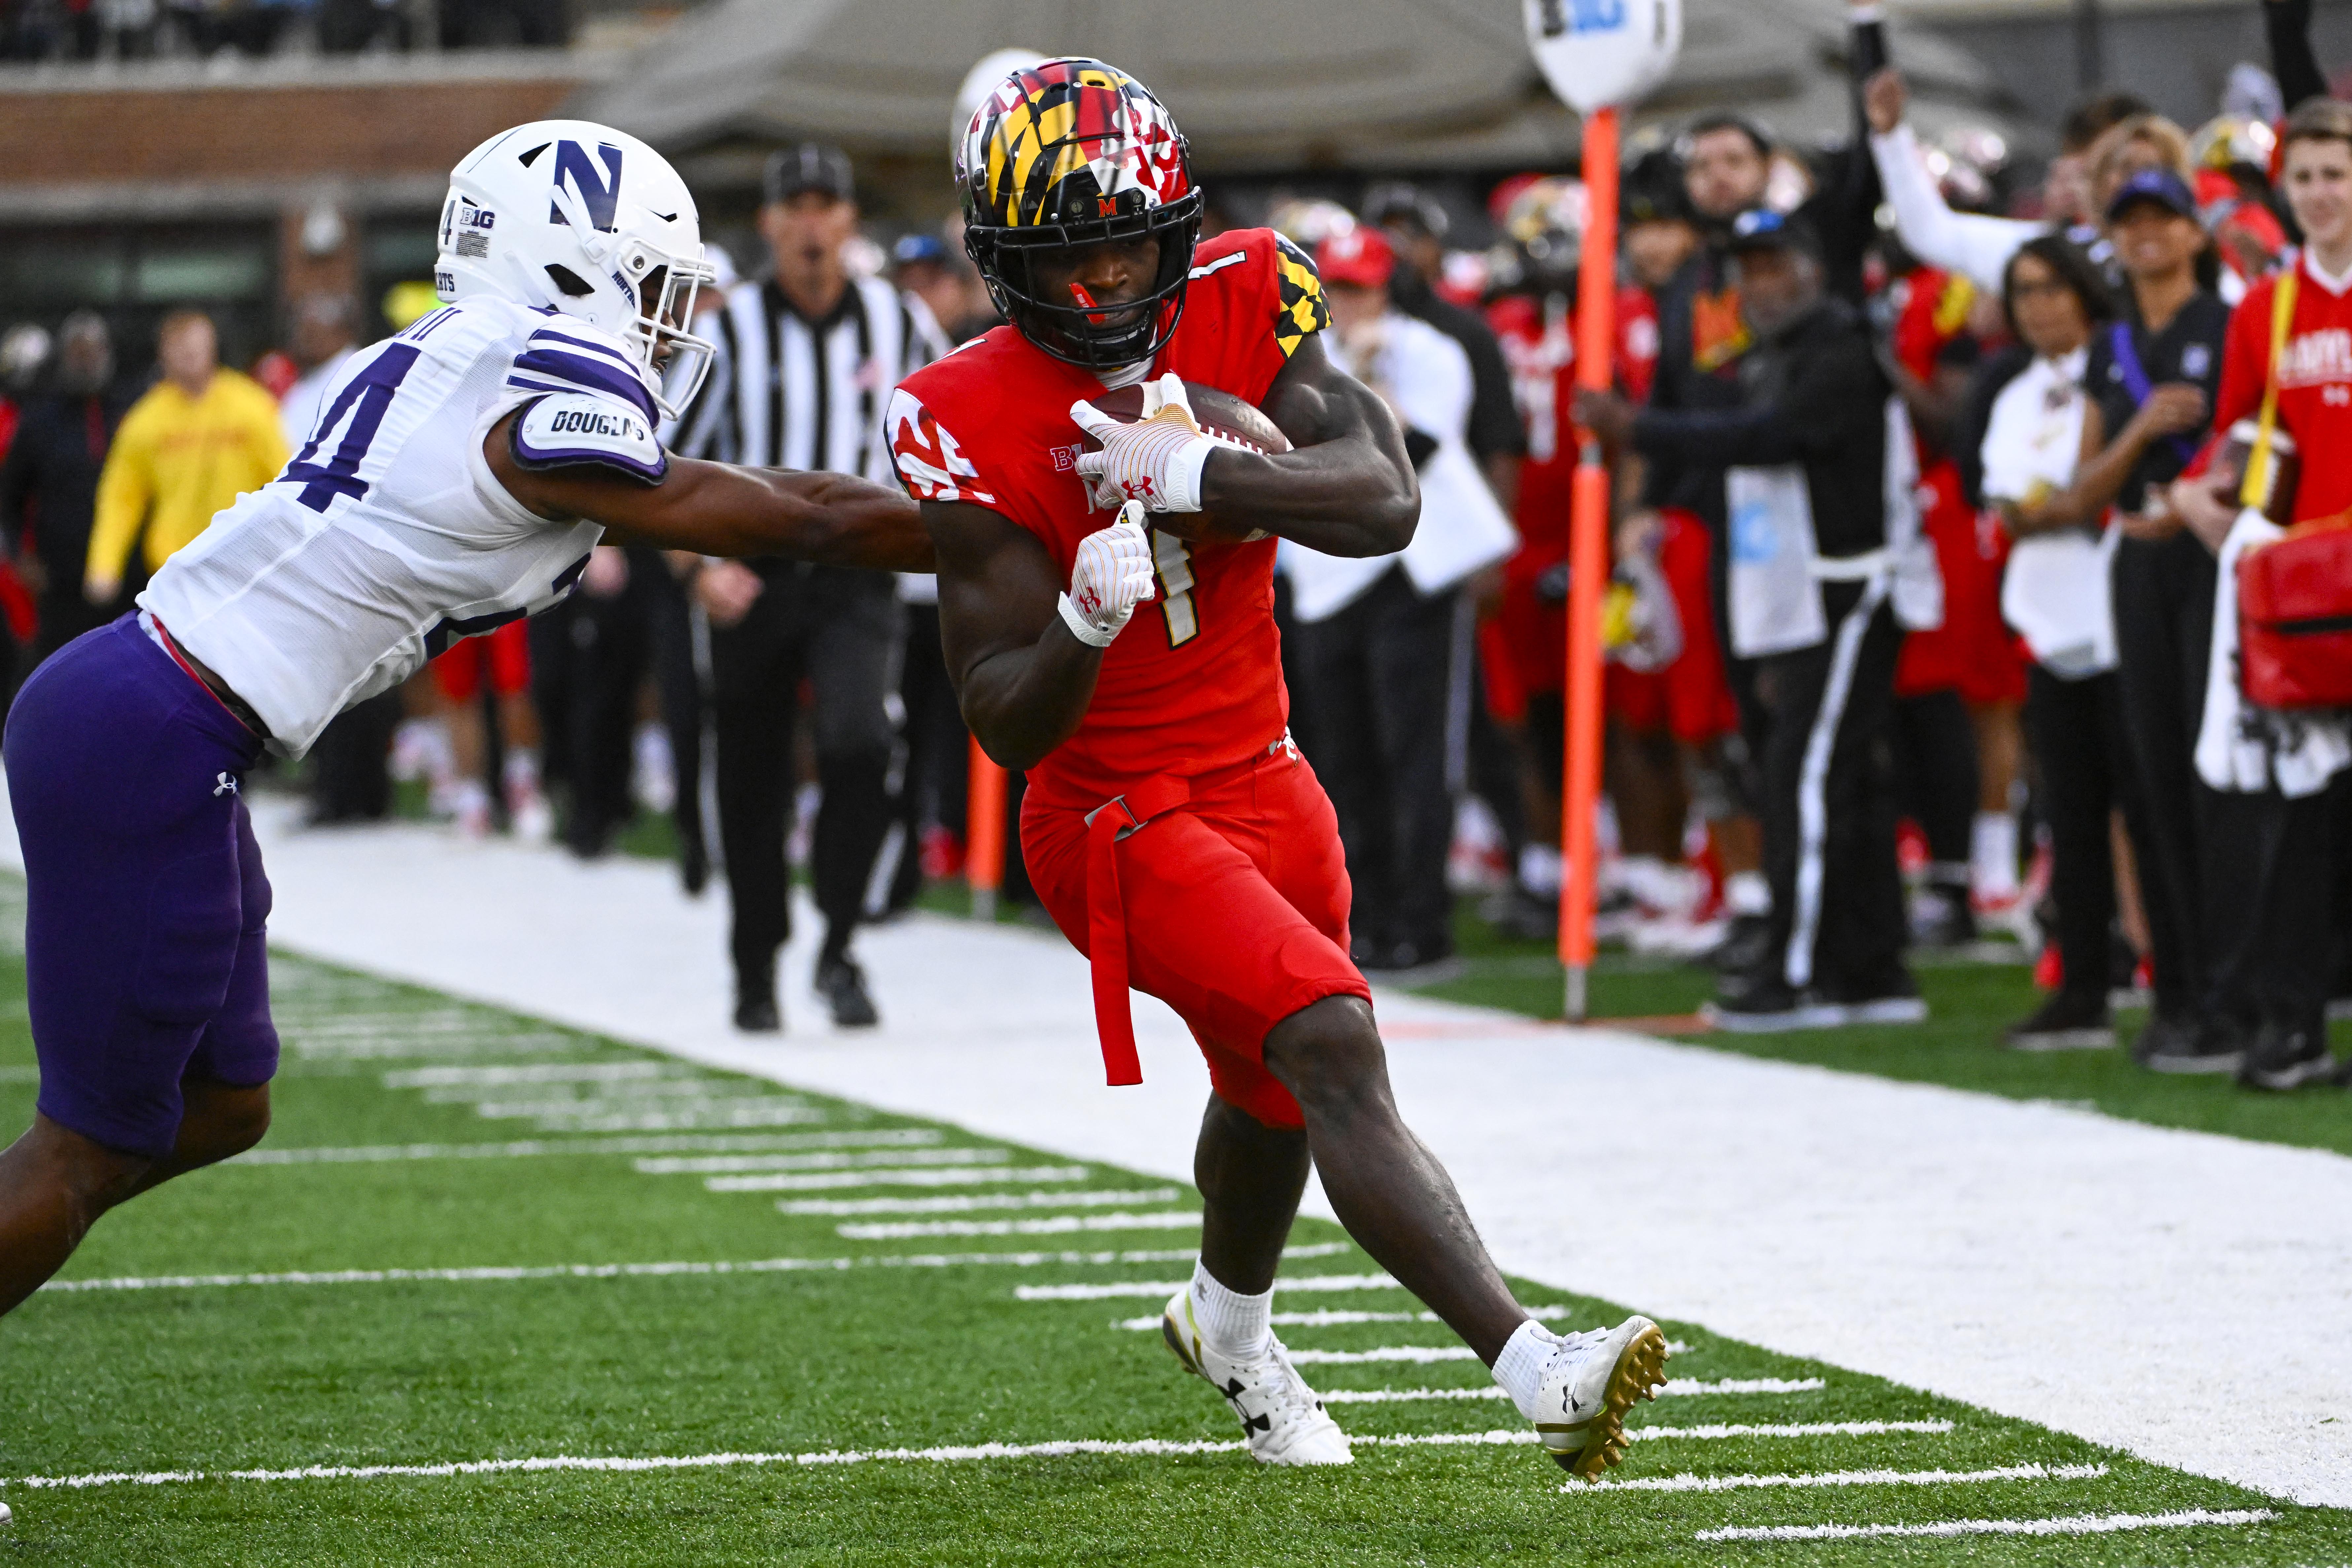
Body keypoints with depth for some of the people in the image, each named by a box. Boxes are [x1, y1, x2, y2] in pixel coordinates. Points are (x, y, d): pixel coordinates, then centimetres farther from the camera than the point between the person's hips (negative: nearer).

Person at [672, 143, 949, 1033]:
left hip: (857, 581, 0)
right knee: (753, 784, 5)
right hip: (754, 581, 0)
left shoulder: (899, 324, 4)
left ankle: (840, 949, -10)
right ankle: (756, 973, 22)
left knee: (861, 743, -23)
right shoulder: (731, 328, -2)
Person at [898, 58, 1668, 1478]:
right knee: (1333, 1044, -24)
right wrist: (1086, 621, -39)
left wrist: (1194, 473, -30)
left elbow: (1385, 503, -19)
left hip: (1265, 780, 6)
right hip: (1121, 820, -6)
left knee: (1276, 1090, 25)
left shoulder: (1241, 306, -8)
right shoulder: (975, 428, -19)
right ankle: (1535, 1371, -34)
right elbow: (1008, 725, -19)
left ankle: (1229, 1324, 56)